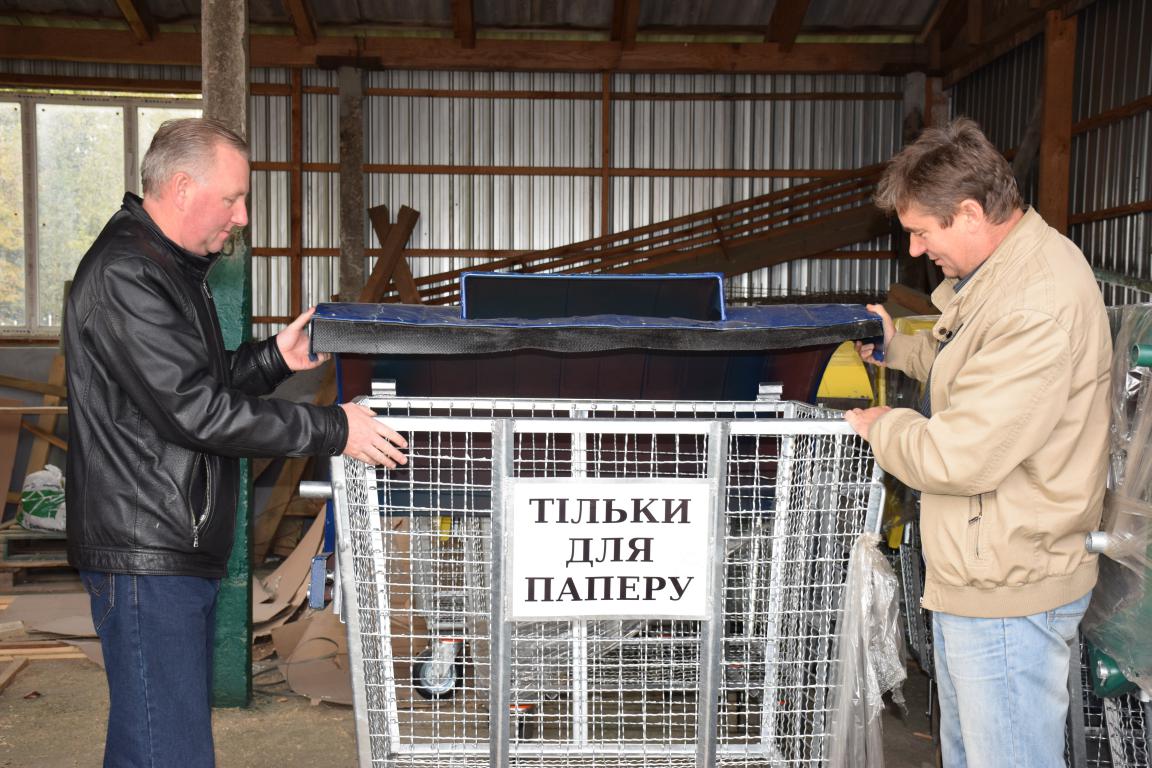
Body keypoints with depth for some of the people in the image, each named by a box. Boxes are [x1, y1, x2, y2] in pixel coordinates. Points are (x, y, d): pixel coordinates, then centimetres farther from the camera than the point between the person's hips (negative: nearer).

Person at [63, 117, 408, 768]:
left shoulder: (173, 268, 17)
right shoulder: (124, 276, -17)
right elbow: (196, 410, -22)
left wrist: (273, 359, 5)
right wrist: (331, 429, -19)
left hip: (186, 548, 10)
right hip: (146, 554, -10)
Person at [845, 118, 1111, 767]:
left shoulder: (1038, 306, -27)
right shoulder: (1008, 269, 8)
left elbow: (959, 457, -28)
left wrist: (881, 425, -10)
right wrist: (894, 345, 12)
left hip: (1009, 590, -11)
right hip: (977, 574, 11)